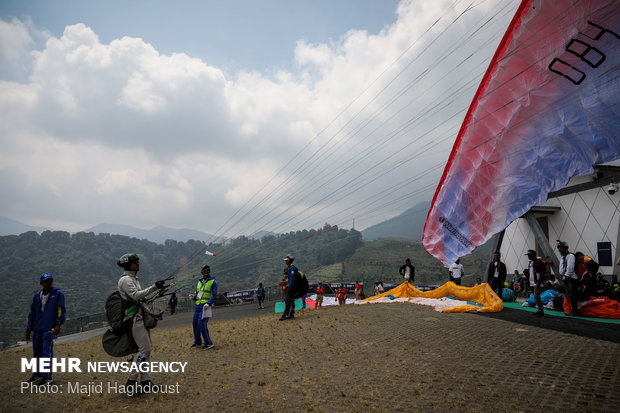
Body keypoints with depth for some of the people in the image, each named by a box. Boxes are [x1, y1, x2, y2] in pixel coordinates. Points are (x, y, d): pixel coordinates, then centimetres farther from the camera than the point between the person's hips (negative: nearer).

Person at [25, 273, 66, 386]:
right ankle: (36, 375, 24)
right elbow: (32, 313, 18)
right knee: (36, 353, 12)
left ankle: (47, 377, -3)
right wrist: (29, 329, 16)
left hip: (49, 329, -6)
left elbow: (61, 309, -7)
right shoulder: (37, 296, 13)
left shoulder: (58, 294, -2)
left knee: (47, 353, -7)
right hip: (37, 329, 6)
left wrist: (58, 324, -18)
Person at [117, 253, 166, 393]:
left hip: (141, 316, 9)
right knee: (144, 349, -11)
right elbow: (136, 295, -25)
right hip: (134, 318, -9)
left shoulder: (133, 278, 18)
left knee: (147, 348, 8)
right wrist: (154, 287, -29)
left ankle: (145, 382, 11)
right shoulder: (125, 279, -11)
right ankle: (131, 382, -4)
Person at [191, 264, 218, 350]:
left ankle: (208, 343, -8)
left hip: (205, 306, -8)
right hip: (198, 305, 8)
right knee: (195, 323, 11)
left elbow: (214, 295, -14)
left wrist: (208, 304, -29)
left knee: (202, 324, -15)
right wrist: (193, 297, -6)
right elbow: (197, 294, 19)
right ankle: (198, 342, 25)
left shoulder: (213, 282, -5)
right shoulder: (200, 282, 16)